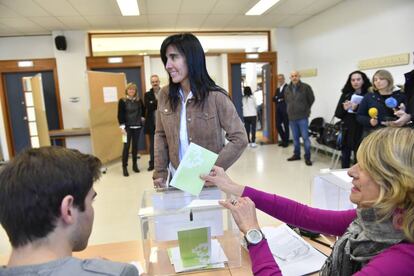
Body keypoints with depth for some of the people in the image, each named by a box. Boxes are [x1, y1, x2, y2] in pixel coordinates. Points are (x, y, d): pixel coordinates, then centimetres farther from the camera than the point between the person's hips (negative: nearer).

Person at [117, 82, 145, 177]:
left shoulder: (139, 100, 5)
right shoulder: (122, 101, -3)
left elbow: (143, 110, 22)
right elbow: (120, 115, -6)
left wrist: (142, 117, 8)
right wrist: (122, 126, -12)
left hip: (137, 126, 3)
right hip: (127, 127, -3)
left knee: (135, 146, 9)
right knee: (126, 146, -4)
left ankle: (135, 165, 19)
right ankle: (124, 167, 3)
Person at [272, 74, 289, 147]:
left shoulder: (287, 87, -6)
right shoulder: (277, 89, 18)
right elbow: (274, 99, 10)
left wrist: (278, 98, -9)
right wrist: (280, 99, -8)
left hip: (285, 110, -7)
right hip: (278, 110, 7)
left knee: (286, 126, 1)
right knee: (278, 125, 6)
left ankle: (286, 141, 12)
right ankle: (283, 139, 22)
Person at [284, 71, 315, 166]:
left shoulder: (306, 87, -7)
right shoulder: (287, 89, 6)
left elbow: (311, 99, 3)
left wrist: (305, 110, 10)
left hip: (302, 117, -4)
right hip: (291, 117, 4)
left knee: (305, 137, -3)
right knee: (295, 137, 14)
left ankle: (307, 157, 6)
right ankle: (296, 154, 26)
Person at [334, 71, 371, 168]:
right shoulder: (345, 95, 8)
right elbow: (338, 114, 8)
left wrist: (357, 108, -20)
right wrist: (344, 108, -11)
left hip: (361, 131, -3)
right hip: (347, 131, 3)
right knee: (345, 158, 9)